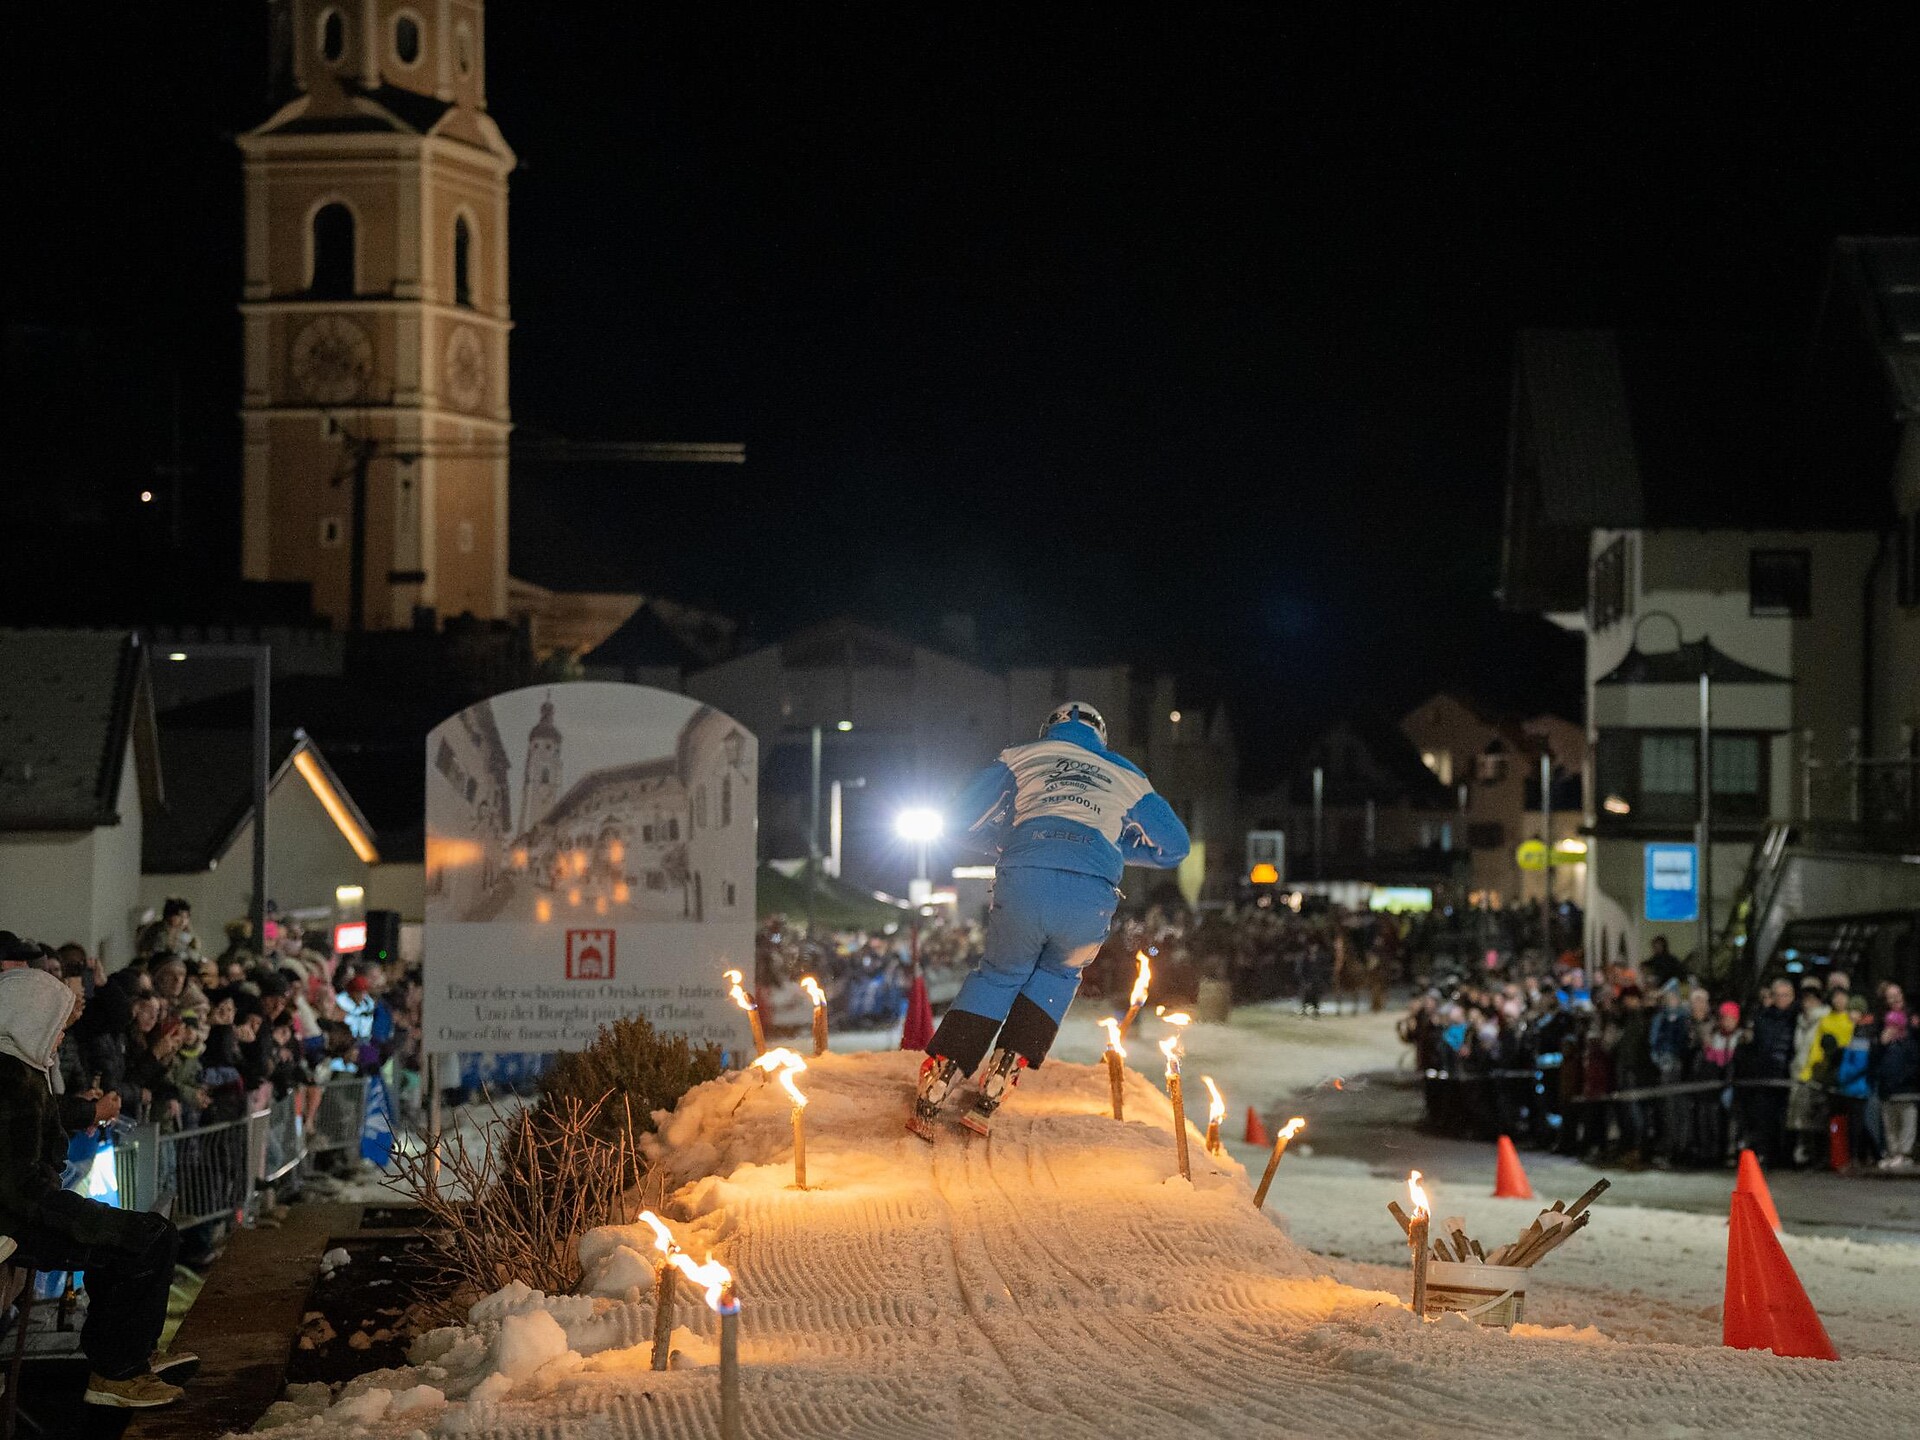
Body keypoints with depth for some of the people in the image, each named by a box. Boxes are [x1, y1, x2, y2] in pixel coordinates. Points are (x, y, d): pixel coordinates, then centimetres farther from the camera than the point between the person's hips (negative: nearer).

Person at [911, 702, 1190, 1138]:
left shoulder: (1024, 757, 26)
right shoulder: (1125, 776, 29)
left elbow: (965, 813, 20)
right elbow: (1173, 846, 30)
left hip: (1024, 879, 0)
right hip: (1092, 893, 0)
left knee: (999, 973, 25)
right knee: (1058, 974, 28)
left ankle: (937, 1084, 12)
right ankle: (991, 1095, 14)